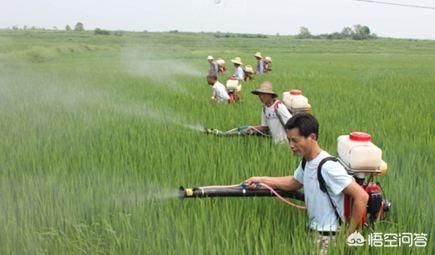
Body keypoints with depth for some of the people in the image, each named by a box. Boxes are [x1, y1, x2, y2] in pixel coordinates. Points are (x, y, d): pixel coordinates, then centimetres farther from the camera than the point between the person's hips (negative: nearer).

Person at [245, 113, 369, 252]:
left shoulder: (328, 167, -24)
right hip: (314, 232, 8)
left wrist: (350, 234, -17)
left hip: (329, 238, -8)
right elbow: (294, 182, 25)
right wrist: (261, 180, 17)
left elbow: (362, 197, -26)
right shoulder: (306, 162, 3)